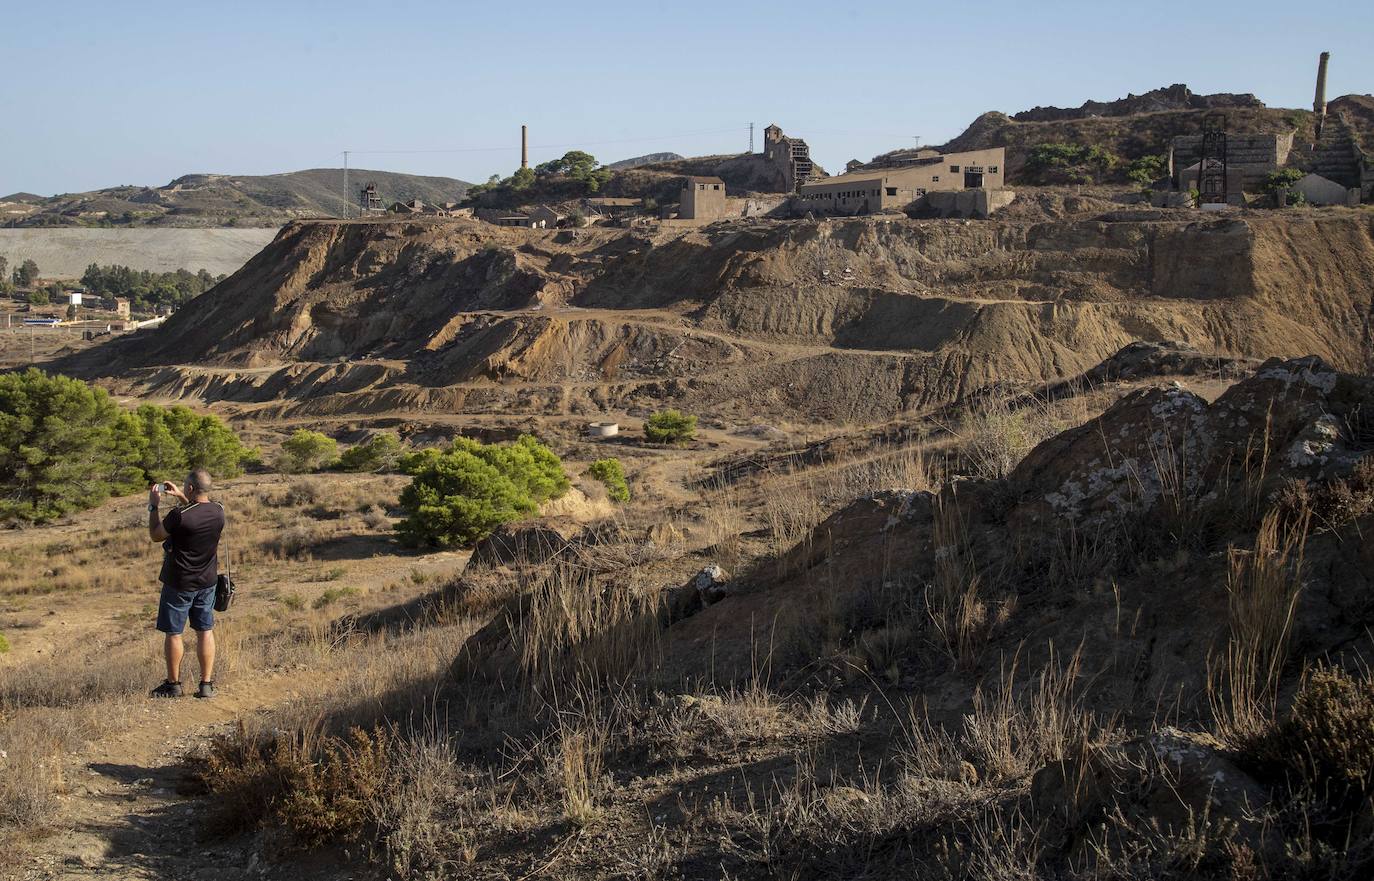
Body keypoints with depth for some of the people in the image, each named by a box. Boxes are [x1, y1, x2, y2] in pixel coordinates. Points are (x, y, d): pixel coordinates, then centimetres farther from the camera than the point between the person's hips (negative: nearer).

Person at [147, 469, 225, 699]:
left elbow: (155, 535, -6)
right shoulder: (218, 512, -5)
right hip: (207, 582, 5)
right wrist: (181, 498, 16)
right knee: (205, 632, 11)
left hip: (179, 583, -5)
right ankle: (207, 685, 12)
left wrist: (153, 506, 2)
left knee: (173, 633, 9)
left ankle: (173, 685, 19)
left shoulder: (179, 516, -24)